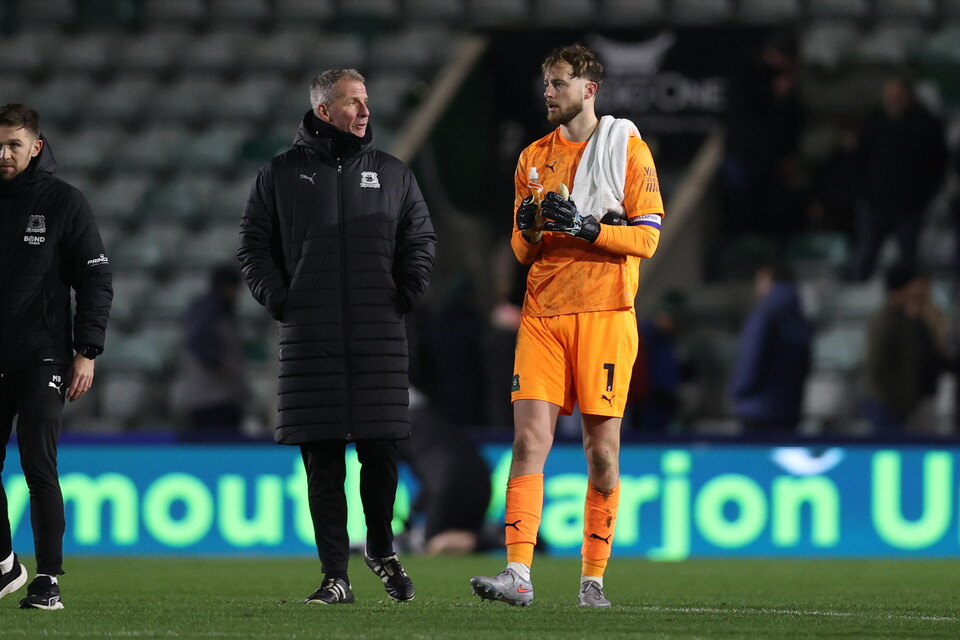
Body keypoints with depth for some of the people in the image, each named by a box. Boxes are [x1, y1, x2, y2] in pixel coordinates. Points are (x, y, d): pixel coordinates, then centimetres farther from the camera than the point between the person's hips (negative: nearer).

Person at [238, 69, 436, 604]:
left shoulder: (393, 175, 12)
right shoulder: (283, 175, 7)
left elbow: (421, 240, 16)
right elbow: (254, 245, 11)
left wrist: (405, 296, 4)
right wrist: (280, 300, 0)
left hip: (379, 339, 1)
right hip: (311, 341, -1)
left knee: (381, 454, -2)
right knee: (323, 465, -1)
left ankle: (382, 548, 23)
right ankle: (336, 577, 2)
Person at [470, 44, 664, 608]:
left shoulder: (627, 147, 2)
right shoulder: (534, 158, 16)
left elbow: (647, 237, -3)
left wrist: (586, 227, -16)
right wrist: (528, 228, -2)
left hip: (604, 314, -3)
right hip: (542, 315, 4)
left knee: (602, 447, 0)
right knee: (529, 438, -9)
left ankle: (594, 578, 9)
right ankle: (518, 575, -15)